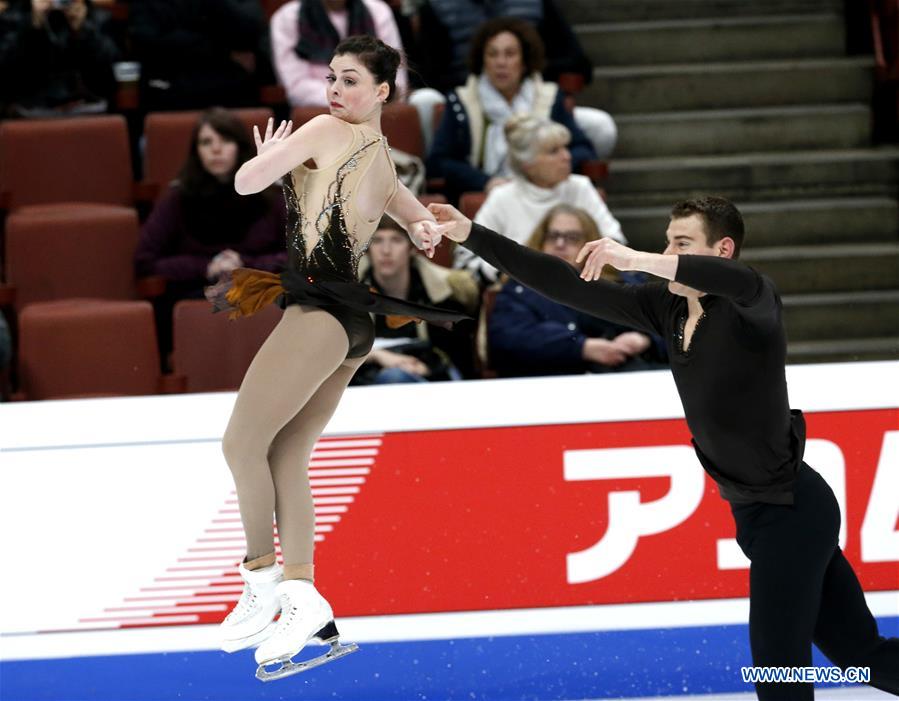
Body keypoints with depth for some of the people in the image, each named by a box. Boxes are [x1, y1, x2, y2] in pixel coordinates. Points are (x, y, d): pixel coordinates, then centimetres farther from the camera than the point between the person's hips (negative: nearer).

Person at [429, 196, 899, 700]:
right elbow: (568, 288, 3)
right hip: (755, 510, 8)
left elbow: (742, 283, -42)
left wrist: (637, 260, -47)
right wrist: (471, 235, -2)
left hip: (791, 508, -8)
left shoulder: (750, 307, -16)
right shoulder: (667, 309, 4)